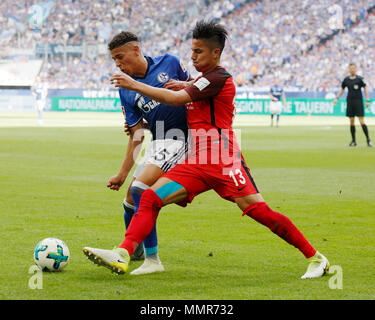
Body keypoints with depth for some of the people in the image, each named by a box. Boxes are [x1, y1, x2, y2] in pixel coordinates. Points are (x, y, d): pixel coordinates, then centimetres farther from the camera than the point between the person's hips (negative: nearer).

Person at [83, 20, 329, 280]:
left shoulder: (218, 77, -9)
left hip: (224, 163, -9)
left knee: (260, 210, -15)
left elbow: (175, 99, -16)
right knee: (150, 198, -8)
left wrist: (135, 85, -10)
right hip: (197, 164, 9)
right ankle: (122, 256, -21)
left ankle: (315, 258, -2)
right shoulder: (205, 80, 20)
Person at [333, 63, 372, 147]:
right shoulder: (346, 80, 7)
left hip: (358, 102, -4)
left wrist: (367, 100, -6)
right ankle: (353, 141, 11)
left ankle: (368, 140, -4)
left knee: (361, 121, -9)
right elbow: (342, 90, 19)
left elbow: (365, 89, 0)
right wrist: (337, 98, 10)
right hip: (350, 101, 4)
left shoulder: (360, 79, -4)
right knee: (351, 122, 3)